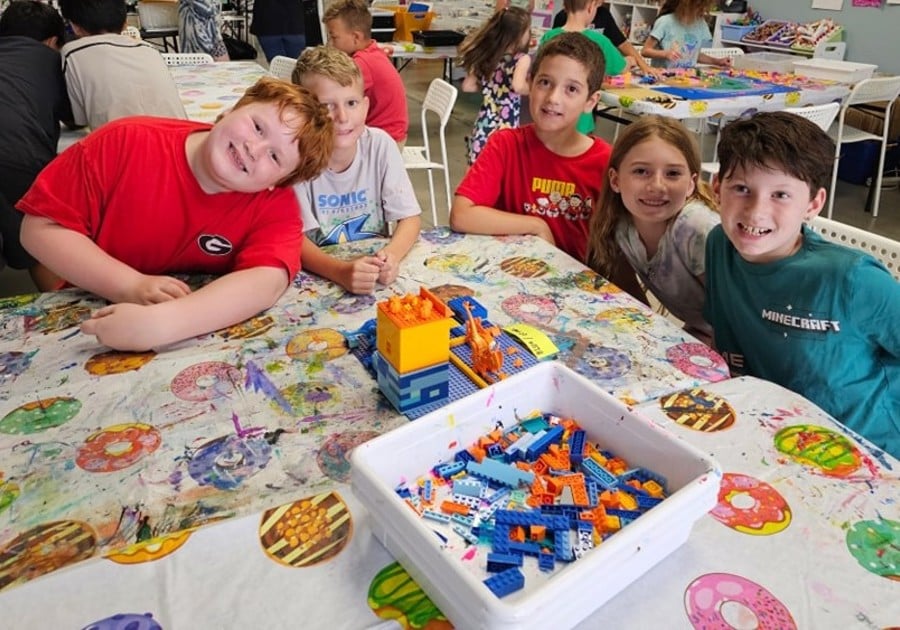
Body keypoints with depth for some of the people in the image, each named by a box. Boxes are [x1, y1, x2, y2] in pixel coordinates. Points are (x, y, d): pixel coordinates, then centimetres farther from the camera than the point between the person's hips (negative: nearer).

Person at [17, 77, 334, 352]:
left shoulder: (276, 205, -15)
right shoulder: (125, 142, -13)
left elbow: (266, 282, -31)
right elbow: (40, 228, -10)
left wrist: (157, 324, -42)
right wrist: (132, 286, -24)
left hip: (200, 343, 1)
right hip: (90, 329, 0)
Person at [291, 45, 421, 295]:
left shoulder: (380, 144, -9)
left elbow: (410, 218, -6)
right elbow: (296, 238, -16)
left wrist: (391, 255, -27)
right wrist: (341, 271, -34)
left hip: (374, 274, 2)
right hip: (319, 274, -2)